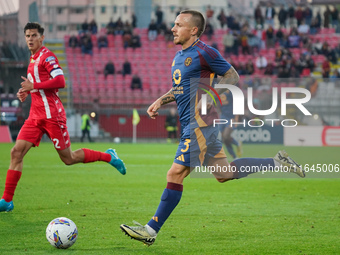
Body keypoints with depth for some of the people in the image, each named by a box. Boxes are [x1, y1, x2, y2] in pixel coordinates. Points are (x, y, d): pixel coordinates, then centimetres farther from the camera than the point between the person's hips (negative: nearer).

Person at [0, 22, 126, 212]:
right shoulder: (33, 59, 18)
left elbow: (60, 81, -20)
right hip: (36, 116, 8)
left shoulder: (47, 57, -9)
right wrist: (27, 91, 13)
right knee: (17, 152, -6)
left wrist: (33, 86, -18)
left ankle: (109, 157, 20)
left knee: (68, 158, 0)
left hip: (52, 115, -8)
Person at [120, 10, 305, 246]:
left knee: (175, 175, -11)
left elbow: (233, 77, -6)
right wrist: (160, 102, 14)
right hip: (190, 125, 10)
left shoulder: (204, 53, -11)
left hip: (200, 123, -10)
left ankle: (151, 230, -9)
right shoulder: (179, 56, 16)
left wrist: (211, 96, -17)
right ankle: (277, 162, 24)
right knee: (224, 174, 15)